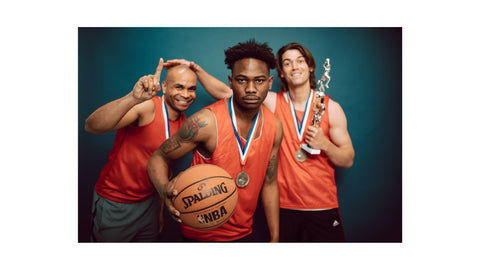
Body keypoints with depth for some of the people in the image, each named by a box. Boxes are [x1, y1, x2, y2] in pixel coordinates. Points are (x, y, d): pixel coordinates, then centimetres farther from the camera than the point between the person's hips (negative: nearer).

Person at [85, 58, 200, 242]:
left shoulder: (184, 122, 1)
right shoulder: (147, 107, -21)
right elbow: (92, 126, -36)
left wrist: (160, 210, 15)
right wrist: (134, 98, -52)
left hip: (148, 202, 6)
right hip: (114, 205, -6)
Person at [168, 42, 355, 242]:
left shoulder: (331, 107, -1)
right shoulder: (273, 102, -1)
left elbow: (348, 161, 1)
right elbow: (224, 92, -1)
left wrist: (324, 144, -17)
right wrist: (196, 69, -12)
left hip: (323, 207, 1)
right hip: (283, 206, 0)